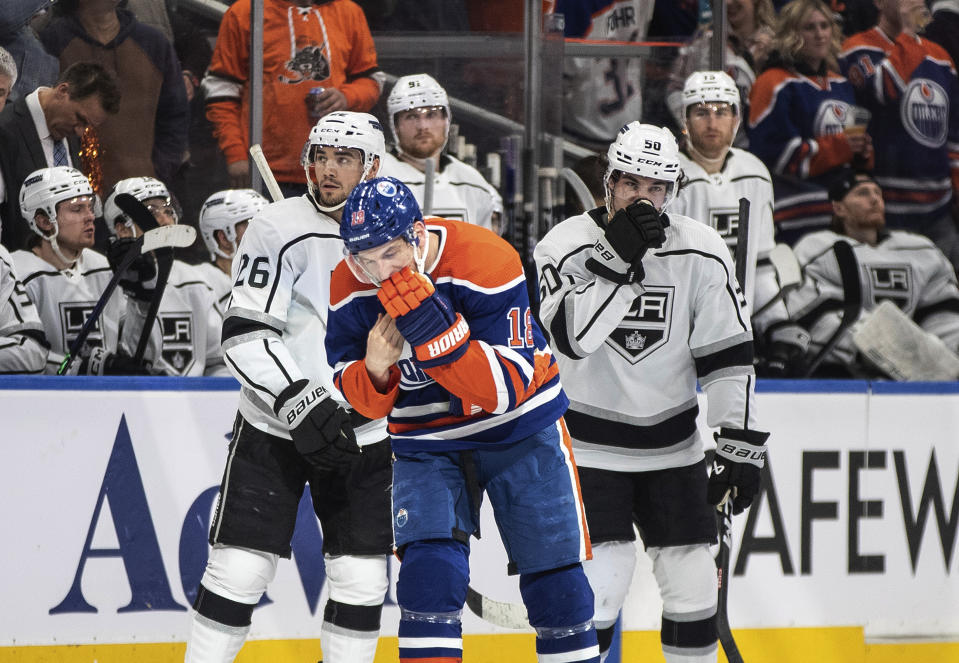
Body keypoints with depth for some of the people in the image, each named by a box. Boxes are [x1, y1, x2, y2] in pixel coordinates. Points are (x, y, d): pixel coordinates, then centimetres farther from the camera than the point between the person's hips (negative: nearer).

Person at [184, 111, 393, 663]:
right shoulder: (281, 229, -10)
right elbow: (246, 334, -15)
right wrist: (299, 403, -24)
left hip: (365, 432, 4)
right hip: (275, 428, -4)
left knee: (363, 578, 1)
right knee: (240, 568, -7)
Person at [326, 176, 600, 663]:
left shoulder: (487, 261, -26)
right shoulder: (350, 288, -12)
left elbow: (506, 388, -29)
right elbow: (361, 400, -2)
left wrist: (439, 336, -42)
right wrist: (375, 369, -26)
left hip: (518, 428, -2)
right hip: (426, 438, 2)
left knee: (554, 578, 3)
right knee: (428, 569, -17)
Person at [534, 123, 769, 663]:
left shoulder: (702, 253, -5)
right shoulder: (568, 245, -12)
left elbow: (728, 356, -3)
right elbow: (572, 337, -26)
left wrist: (742, 446, -7)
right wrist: (618, 257, -31)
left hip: (672, 446, 3)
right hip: (588, 445, -3)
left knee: (695, 587, 2)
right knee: (599, 582, -16)